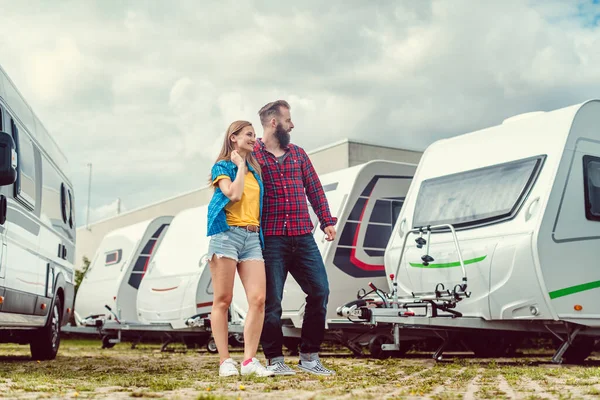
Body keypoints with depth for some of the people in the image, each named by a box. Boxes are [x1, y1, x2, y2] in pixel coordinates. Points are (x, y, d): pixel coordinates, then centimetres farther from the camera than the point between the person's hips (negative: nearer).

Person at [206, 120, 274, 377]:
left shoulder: (254, 170, 21)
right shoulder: (222, 166, 3)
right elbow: (234, 194, -14)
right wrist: (240, 166, -3)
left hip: (252, 237, 6)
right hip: (228, 233, -6)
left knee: (258, 299, -7)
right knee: (222, 300, -3)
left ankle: (249, 360, -4)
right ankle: (225, 361, 0)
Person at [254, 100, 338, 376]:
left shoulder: (298, 154, 16)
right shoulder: (252, 154, 1)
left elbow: (314, 188, 16)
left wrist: (327, 221, 9)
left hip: (303, 237, 5)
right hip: (271, 239, -5)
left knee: (320, 291, 2)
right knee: (272, 300, 0)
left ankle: (309, 356, 14)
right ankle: (275, 360, 13)